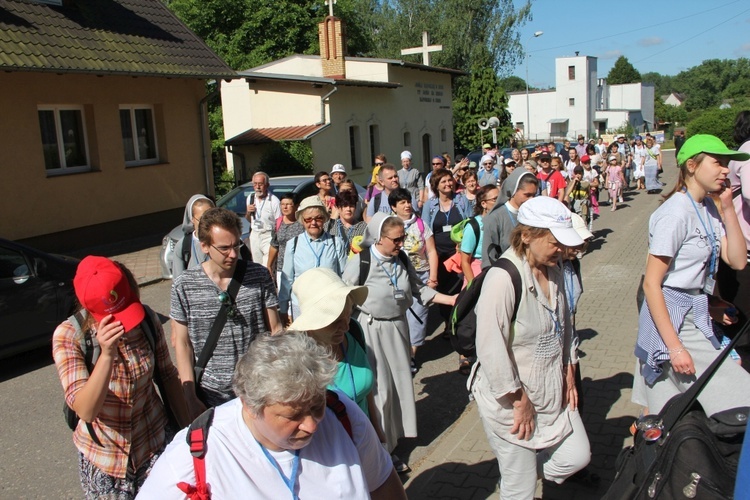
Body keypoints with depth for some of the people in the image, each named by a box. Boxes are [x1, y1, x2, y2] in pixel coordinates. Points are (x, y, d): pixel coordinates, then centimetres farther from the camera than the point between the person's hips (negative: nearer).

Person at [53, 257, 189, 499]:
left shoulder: (147, 319, -13)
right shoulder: (68, 336, -19)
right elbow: (86, 411, -26)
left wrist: (188, 430, 5)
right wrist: (106, 355, -40)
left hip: (155, 443, 1)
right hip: (103, 456, -1)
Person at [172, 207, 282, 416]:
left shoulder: (259, 276, -7)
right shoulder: (184, 286, -8)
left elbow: (275, 330, -1)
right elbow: (182, 344, -3)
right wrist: (190, 399, -5)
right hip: (211, 397, 0)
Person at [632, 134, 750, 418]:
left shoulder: (709, 208, 9)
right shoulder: (676, 213, -17)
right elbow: (651, 284, -19)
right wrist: (675, 346, -22)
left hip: (696, 317, 8)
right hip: (671, 319, -8)